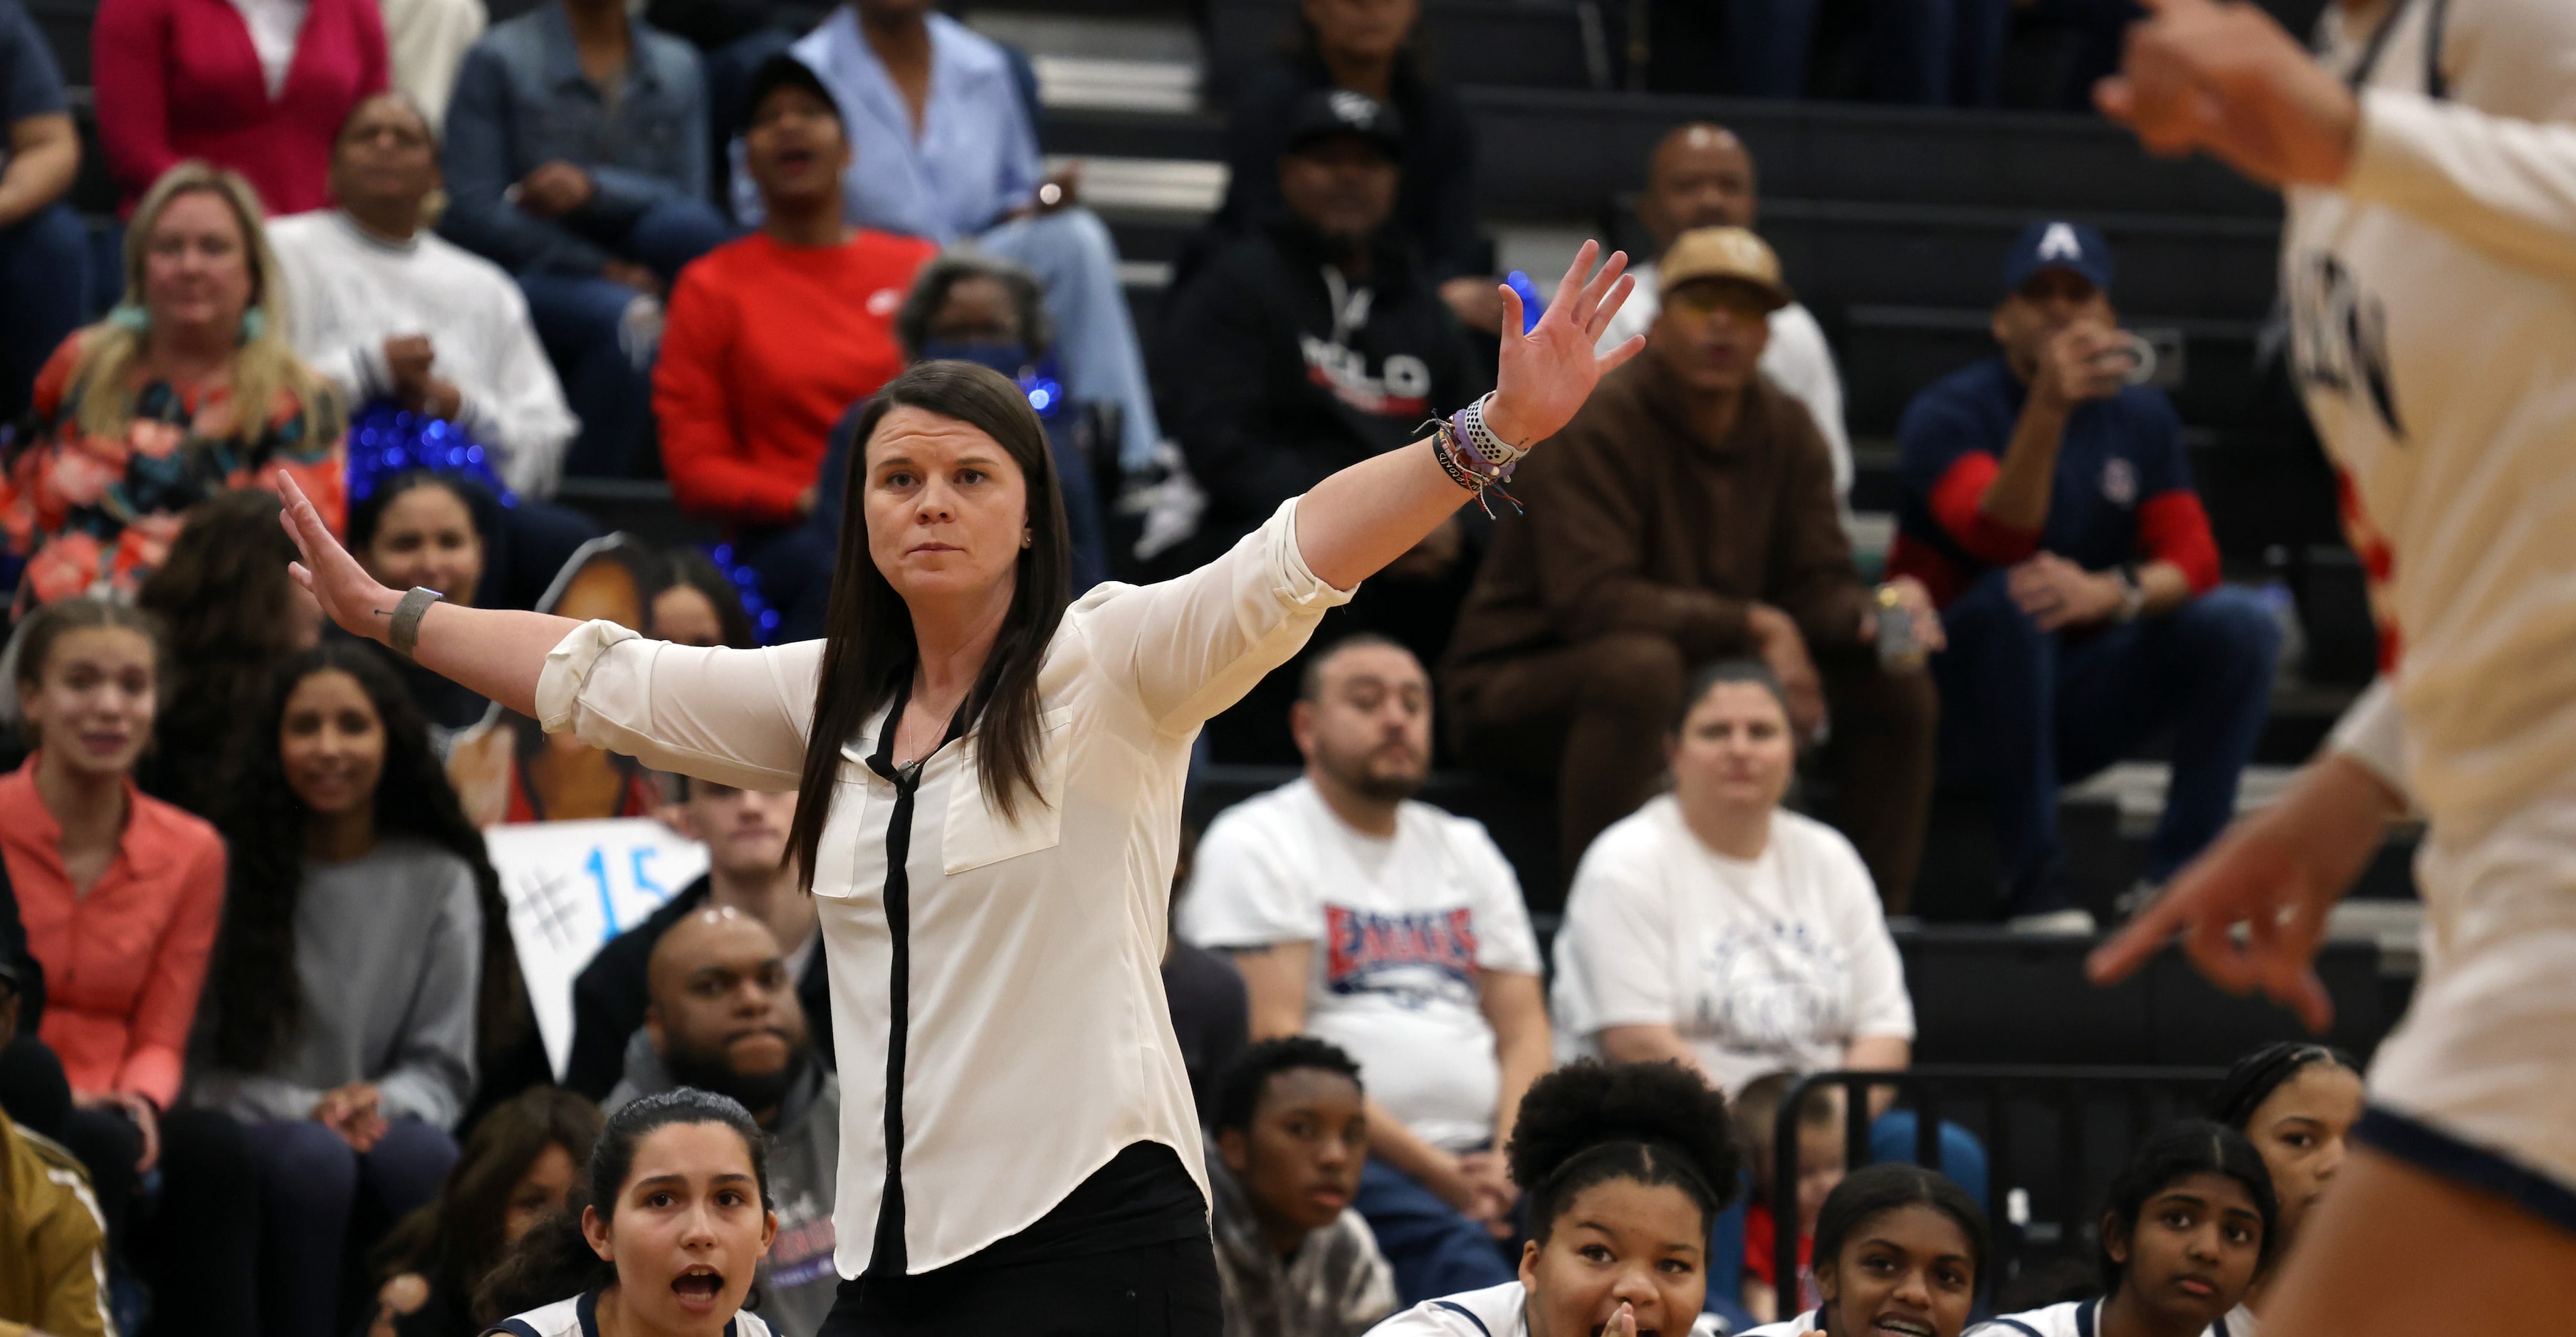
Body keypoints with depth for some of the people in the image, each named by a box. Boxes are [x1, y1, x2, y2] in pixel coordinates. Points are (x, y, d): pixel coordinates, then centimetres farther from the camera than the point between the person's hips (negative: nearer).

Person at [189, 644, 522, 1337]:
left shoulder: (442, 882, 9)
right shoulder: (230, 870, 3)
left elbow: (443, 1071, 9)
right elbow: (198, 1067, 1)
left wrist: (381, 1101, -14)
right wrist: (306, 1109, -15)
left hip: (383, 1124, 1)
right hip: (248, 1133, -1)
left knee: (424, 1154, -34)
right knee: (313, 1157, -36)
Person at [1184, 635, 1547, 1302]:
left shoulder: (1465, 850, 24)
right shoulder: (1257, 842, 4)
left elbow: (1524, 1028, 17)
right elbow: (1274, 1043, -7)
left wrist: (1506, 1165, -5)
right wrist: (1435, 1172, -14)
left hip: (1479, 1155, 6)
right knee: (1460, 1257, -36)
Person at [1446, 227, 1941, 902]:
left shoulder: (1785, 432, 5)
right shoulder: (1596, 427, -18)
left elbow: (1820, 586, 1)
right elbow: (1591, 599, -28)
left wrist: (1873, 611, -24)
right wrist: (1754, 627, -32)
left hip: (1708, 686, 7)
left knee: (1898, 688, -5)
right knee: (1641, 663, -41)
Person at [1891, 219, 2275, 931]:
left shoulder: (2140, 416, 7)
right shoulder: (1948, 412, -10)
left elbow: (2193, 558, -4)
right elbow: (1999, 539, -29)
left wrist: (2112, 594, -28)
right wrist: (2049, 408, -44)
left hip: (2078, 706, 5)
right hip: (1959, 706, -5)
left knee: (2240, 624, -14)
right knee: (2017, 594, -34)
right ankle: (2034, 876, -29)